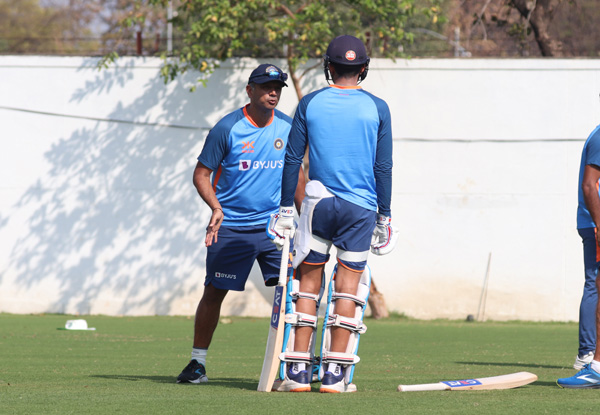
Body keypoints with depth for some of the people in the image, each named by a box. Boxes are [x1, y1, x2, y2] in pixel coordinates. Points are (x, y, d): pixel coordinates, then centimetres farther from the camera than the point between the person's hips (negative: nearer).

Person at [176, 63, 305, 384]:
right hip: (230, 228, -3)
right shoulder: (227, 128, -9)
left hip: (274, 224, 3)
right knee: (214, 292, 1)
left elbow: (296, 173, 17)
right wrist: (216, 207, -22)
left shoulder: (288, 127, 3)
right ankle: (197, 363, 12)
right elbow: (201, 174, -5)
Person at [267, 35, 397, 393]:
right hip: (361, 208, 0)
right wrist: (385, 216, 6)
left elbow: (292, 160, 2)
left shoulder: (310, 104, 2)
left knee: (308, 283, 7)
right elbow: (383, 168, 0)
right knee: (348, 286, 3)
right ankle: (334, 374, 0)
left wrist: (286, 209, 8)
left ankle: (299, 371, 2)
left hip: (318, 202, 0)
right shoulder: (377, 108, 1)